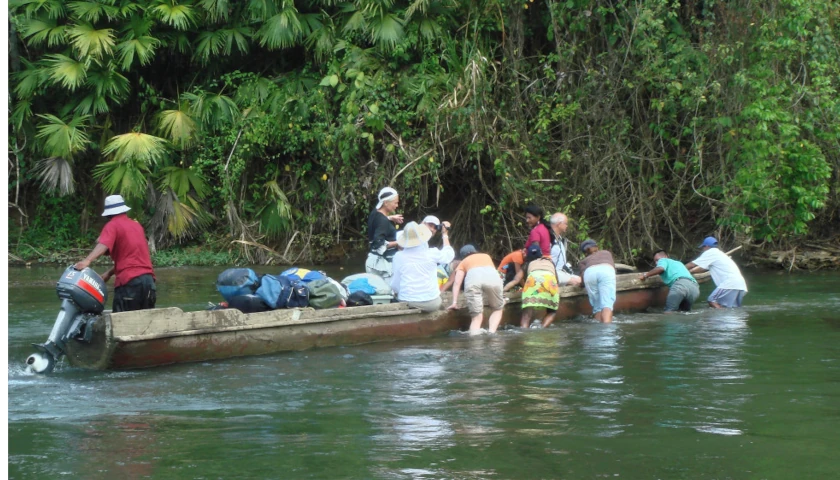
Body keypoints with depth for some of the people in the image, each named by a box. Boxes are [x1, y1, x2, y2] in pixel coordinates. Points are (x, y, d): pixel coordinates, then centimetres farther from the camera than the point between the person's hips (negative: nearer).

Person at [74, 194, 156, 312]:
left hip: (129, 281, -7)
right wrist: (110, 272, 23)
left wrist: (87, 260, -35)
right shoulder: (137, 225, 20)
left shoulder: (112, 225, -1)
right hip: (149, 279, 7)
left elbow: (104, 245, -21)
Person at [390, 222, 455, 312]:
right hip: (431, 304, 1)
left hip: (406, 303, -1)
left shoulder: (398, 257, -5)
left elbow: (395, 285, 0)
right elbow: (449, 254, 17)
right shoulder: (432, 254, -6)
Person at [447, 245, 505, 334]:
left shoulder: (463, 262, 34)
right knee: (497, 309, 21)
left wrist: (454, 302, 15)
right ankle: (491, 332, -4)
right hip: (492, 276, 1)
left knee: (477, 317, -1)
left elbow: (457, 283, 20)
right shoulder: (486, 256, 43)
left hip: (473, 278, -1)